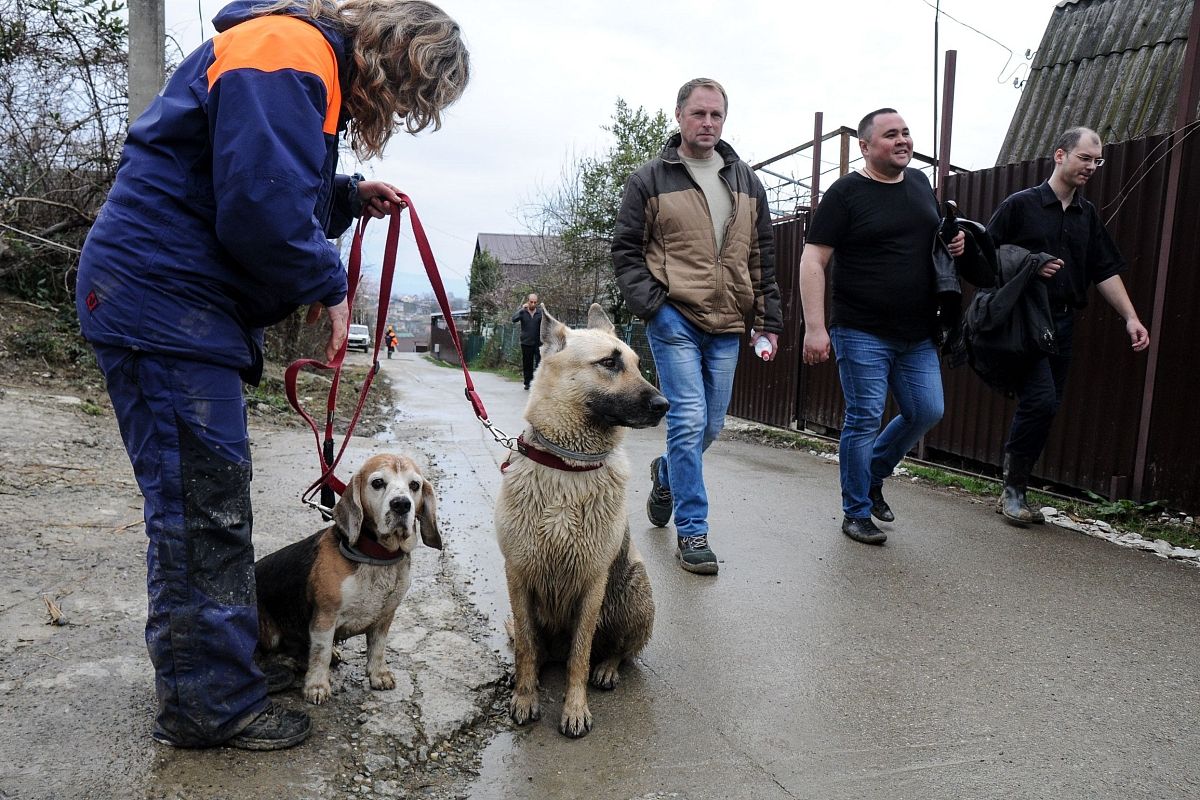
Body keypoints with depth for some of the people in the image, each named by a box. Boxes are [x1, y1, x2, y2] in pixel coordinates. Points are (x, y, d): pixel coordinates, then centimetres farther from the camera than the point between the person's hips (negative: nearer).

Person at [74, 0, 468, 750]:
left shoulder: (311, 66, 19)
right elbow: (261, 203, -26)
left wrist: (348, 197, 11)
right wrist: (328, 285, -12)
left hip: (189, 307, 11)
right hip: (164, 302, -11)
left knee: (214, 499, 16)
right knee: (201, 508, -5)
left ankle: (224, 655, 31)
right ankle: (210, 703, 9)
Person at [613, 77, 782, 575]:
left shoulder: (747, 182, 15)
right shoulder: (650, 180, 2)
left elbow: (763, 258, 16)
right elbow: (626, 251, 1)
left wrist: (769, 321, 11)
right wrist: (650, 306, -12)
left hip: (726, 326, 5)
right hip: (675, 319, -5)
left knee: (711, 425, 11)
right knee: (689, 420, -11)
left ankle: (665, 474, 41)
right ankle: (691, 532, 0)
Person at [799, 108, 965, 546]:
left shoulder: (919, 182, 12)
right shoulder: (846, 192, -7)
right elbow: (813, 261, -12)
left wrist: (954, 243, 5)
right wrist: (815, 327, -20)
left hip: (917, 334, 7)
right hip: (862, 333, -6)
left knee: (927, 412, 8)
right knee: (864, 421, -3)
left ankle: (873, 475, 31)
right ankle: (856, 513, 12)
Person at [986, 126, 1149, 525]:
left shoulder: (1087, 214, 16)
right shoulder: (1021, 204, -1)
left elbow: (1106, 271, 14)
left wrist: (1130, 317, 5)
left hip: (1063, 323, 6)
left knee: (1045, 408, 5)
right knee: (1041, 400, -17)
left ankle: (1014, 490, 15)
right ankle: (1013, 489, -1)